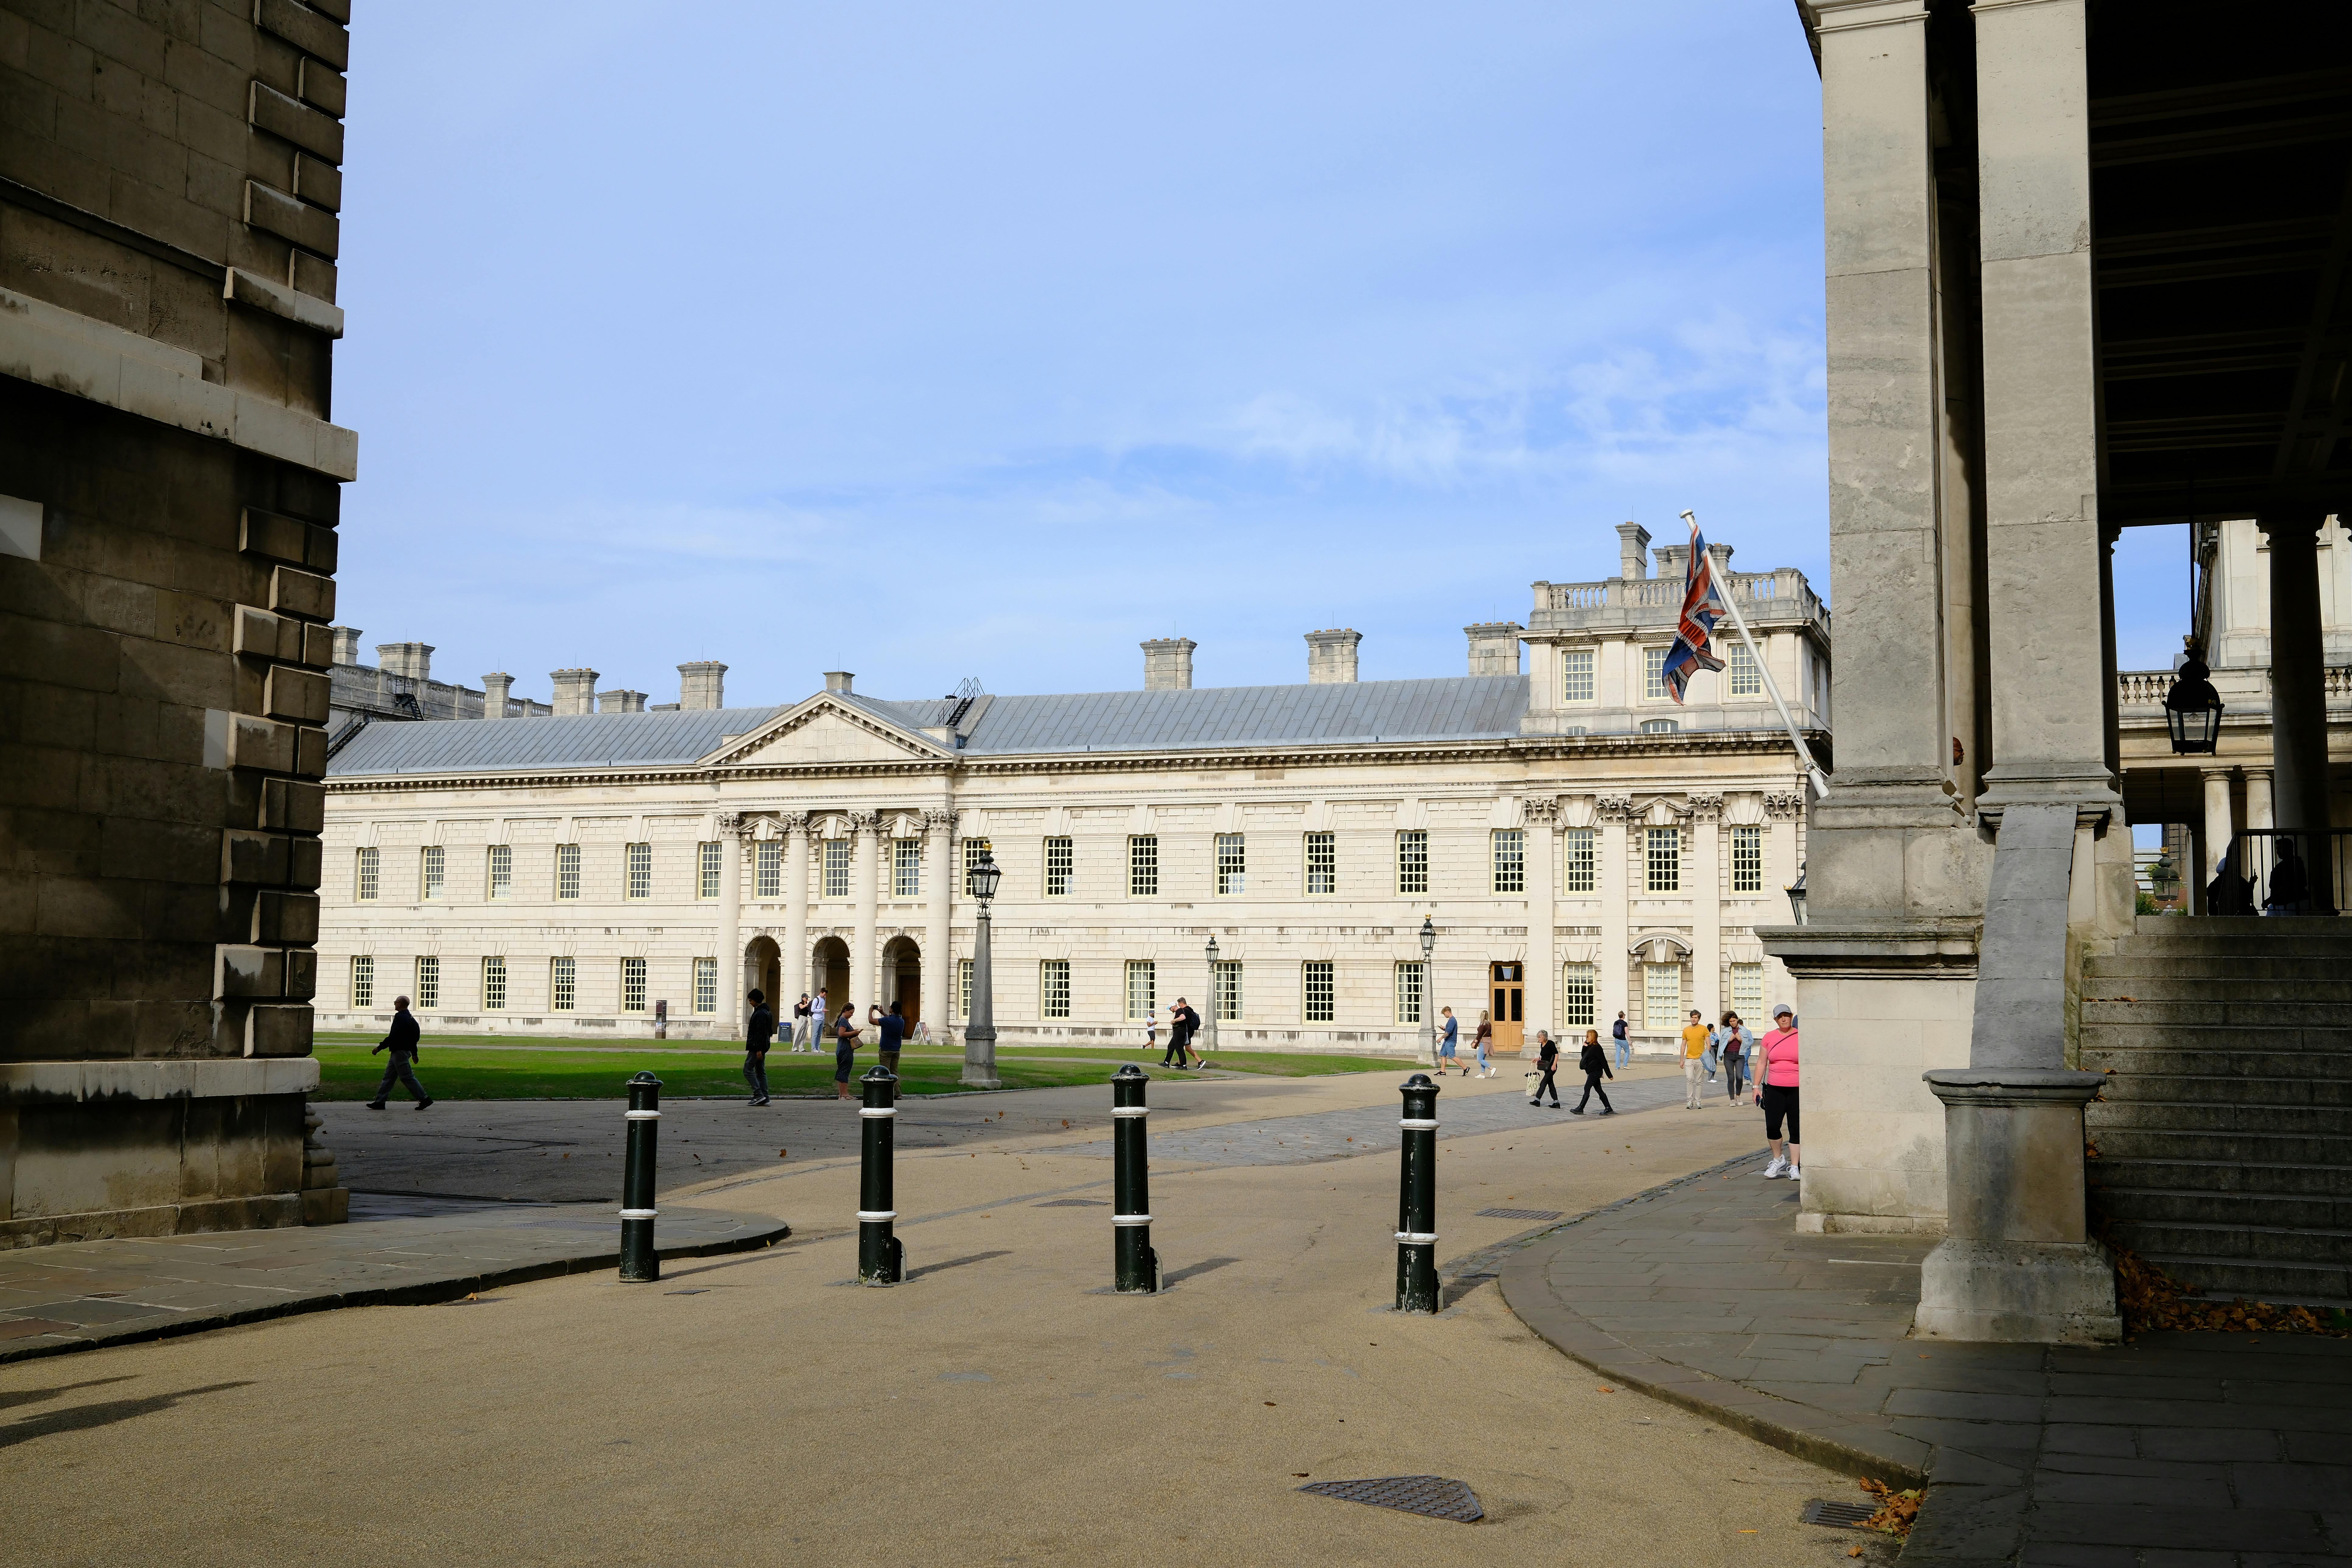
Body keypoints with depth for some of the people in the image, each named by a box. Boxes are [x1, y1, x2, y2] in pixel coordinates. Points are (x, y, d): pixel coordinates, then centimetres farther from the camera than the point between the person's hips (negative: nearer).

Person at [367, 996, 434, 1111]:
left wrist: (379, 1048, -16)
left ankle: (424, 1099, -6)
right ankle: (379, 1102, 12)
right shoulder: (410, 1018, 14)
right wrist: (414, 1053, 24)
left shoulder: (400, 1018, -17)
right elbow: (415, 1036, 19)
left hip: (400, 1052, -10)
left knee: (407, 1077, -7)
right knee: (389, 1076, 11)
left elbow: (393, 1037, -23)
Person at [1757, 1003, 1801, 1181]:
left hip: (1797, 1090, -2)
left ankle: (1795, 1167, 8)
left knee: (1796, 1129, 1)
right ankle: (1778, 1160, 19)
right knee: (1772, 1127, -3)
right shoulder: (1769, 1038, 8)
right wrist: (1756, 1087, 7)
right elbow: (1762, 1063, 12)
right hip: (1774, 1090, 2)